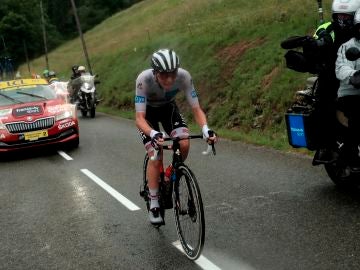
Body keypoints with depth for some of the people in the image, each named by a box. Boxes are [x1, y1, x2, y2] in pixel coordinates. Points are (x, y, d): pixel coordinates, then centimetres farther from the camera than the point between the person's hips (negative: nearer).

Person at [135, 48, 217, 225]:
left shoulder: (184, 76, -32)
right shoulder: (144, 79, -38)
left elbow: (196, 109, -27)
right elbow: (139, 118, -39)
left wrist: (205, 129, -47)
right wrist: (153, 134, -59)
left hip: (169, 108, 2)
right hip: (148, 112, -2)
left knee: (184, 145, -22)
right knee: (156, 157, -16)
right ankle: (154, 205, 0)